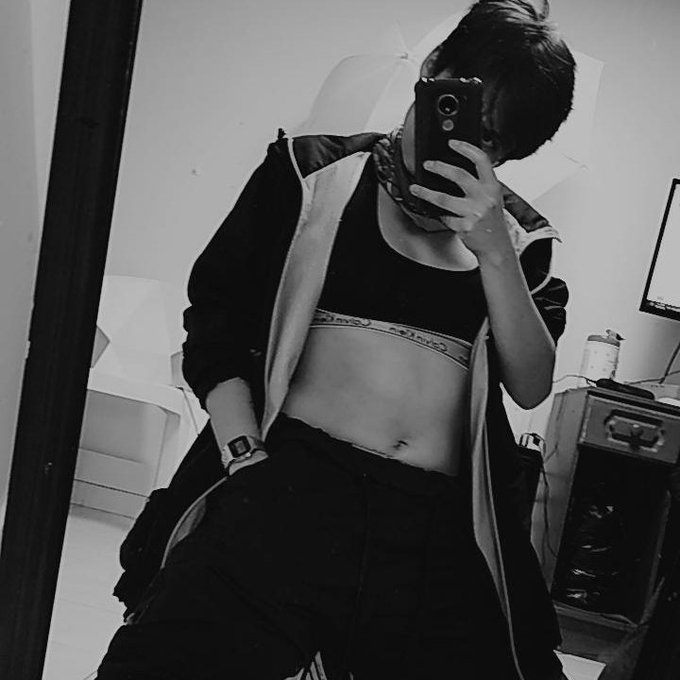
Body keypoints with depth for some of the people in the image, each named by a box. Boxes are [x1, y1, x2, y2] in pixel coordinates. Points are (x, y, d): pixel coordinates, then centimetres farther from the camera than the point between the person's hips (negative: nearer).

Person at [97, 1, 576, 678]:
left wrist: (494, 249, -6)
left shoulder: (518, 234, 17)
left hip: (442, 531, 3)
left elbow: (531, 385, 6)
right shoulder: (310, 172, 11)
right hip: (288, 489, -2)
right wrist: (246, 461, -6)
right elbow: (214, 330, 7)